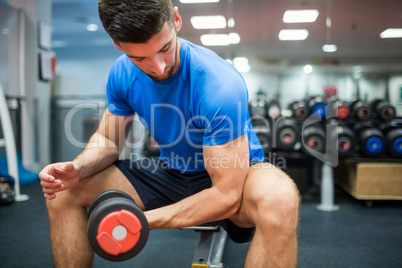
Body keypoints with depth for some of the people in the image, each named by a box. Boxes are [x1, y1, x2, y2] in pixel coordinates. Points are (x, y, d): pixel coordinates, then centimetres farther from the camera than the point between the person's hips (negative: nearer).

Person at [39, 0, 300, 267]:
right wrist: (77, 168, -21)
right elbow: (109, 140, 1)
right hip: (171, 172, 5)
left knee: (278, 197, -41)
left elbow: (228, 196, -29)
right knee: (64, 192, -5)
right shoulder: (122, 73, -12)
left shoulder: (220, 84, -32)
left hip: (230, 176, -4)